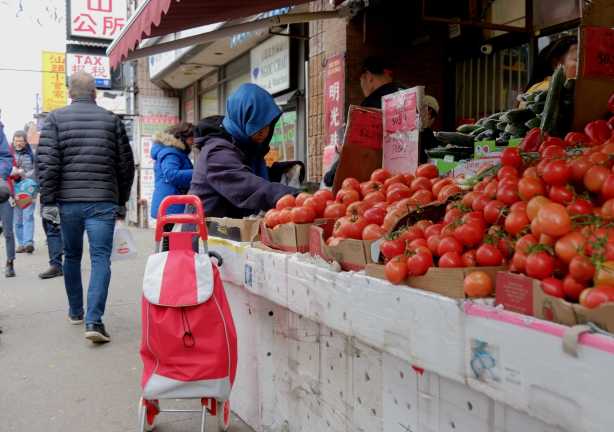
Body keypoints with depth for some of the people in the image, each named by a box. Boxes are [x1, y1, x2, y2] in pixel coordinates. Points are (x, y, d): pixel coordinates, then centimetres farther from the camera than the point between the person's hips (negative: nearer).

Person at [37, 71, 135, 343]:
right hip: (103, 202, -1)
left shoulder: (56, 118, 4)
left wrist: (48, 202, -3)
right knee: (100, 259, -1)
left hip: (67, 201, 1)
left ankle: (75, 312, 30)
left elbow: (46, 162, -6)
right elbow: (126, 164, 7)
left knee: (72, 256, 17)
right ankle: (93, 321, -12)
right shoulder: (111, 120, 6)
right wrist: (121, 201, 17)